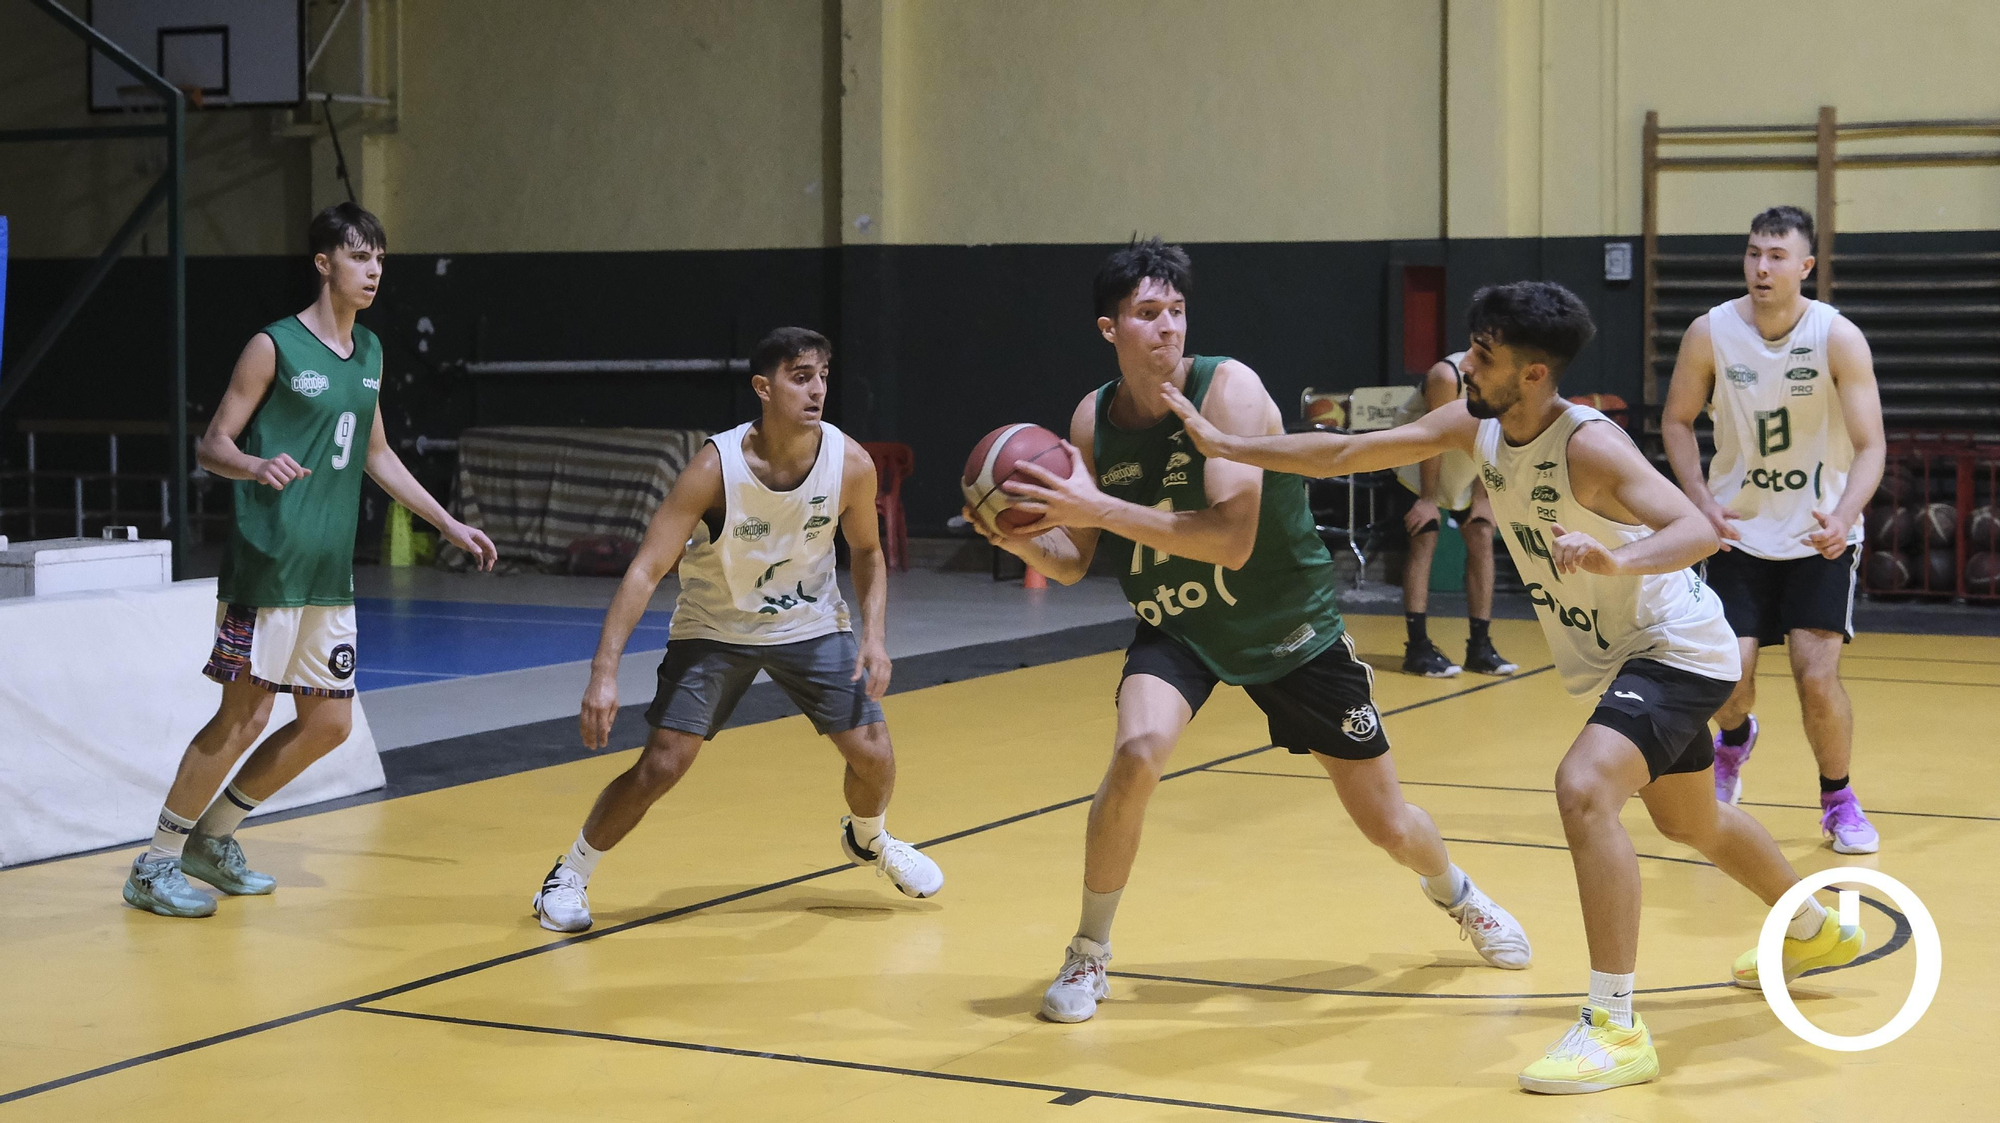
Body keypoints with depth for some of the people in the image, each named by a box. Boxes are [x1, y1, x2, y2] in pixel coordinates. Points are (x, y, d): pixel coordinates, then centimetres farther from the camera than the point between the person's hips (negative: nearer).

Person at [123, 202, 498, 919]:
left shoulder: (369, 353, 13)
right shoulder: (274, 346, -8)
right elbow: (212, 445, -8)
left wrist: (449, 525, 23)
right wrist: (257, 466, -30)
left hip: (331, 571, 8)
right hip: (267, 563, -8)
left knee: (328, 723, 8)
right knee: (244, 717, -7)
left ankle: (213, 838, 23)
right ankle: (154, 867, 6)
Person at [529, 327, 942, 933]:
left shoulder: (851, 463, -19)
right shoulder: (716, 467, -29)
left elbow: (867, 551, 2)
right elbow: (646, 570, -29)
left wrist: (874, 634, -13)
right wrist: (604, 673, -37)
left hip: (811, 624, 3)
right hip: (715, 629, -3)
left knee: (875, 757, -2)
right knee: (662, 765, -13)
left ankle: (868, 839, 34)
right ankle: (569, 875, 9)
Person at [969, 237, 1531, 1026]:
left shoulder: (1228, 389, -25)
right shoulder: (1093, 418, -10)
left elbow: (1232, 540, -35)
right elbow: (1072, 562, -4)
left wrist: (1098, 507, -40)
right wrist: (1019, 538, -26)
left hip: (1289, 627, -2)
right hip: (1175, 628, 2)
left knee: (1389, 825, 7)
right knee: (1138, 750, -30)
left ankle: (1454, 892, 45)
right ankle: (1089, 955, -10)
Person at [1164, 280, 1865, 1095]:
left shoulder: (1588, 445, -30)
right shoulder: (1474, 426, -7)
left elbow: (1698, 531, -40)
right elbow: (1345, 454, -2)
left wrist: (1618, 560, -58)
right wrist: (1227, 445, -6)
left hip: (1676, 651, -9)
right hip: (1610, 660, 9)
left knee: (1583, 788, -31)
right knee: (1692, 823, 27)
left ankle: (1616, 1029, -25)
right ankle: (1816, 930, 56)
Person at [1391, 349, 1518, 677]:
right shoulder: (1447, 376, -33)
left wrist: (1482, 496, -7)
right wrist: (1428, 498, -19)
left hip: (1467, 467, 6)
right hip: (1421, 463, -6)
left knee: (1482, 539, -1)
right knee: (1424, 542, -13)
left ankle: (1480, 646, 3)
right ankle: (1418, 648, -13)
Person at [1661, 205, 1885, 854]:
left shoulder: (1838, 338, -15)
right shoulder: (1711, 333, -9)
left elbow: (1869, 446, -17)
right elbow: (1677, 420, 5)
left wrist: (1843, 518, -34)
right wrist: (1702, 501, -9)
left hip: (1820, 534, -2)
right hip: (1740, 530, 2)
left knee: (1817, 674, -14)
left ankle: (1838, 799, 13)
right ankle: (1735, 740, 32)